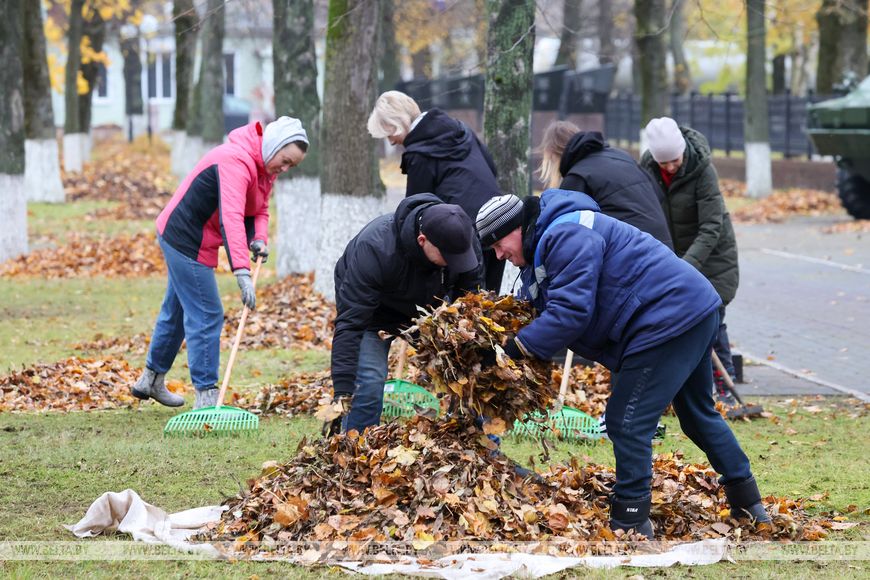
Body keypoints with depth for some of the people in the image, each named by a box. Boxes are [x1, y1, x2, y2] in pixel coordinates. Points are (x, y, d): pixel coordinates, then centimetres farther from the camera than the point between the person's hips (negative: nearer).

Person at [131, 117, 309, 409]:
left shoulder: (264, 166, 5)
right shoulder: (236, 161, -28)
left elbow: (259, 210, 12)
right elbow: (230, 217, -39)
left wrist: (259, 238, -11)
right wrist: (242, 272, -46)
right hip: (187, 241, -11)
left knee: (176, 310, 22)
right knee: (207, 316, -9)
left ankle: (151, 380, 36)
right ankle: (206, 395, -5)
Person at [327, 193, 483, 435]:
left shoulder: (464, 240, -28)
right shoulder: (375, 249, -42)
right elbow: (349, 324, -42)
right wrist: (343, 394, -46)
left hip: (427, 305, 4)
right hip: (371, 305, -4)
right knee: (370, 381, -21)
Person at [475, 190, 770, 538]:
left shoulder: (567, 236, -19)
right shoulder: (544, 246, 18)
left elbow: (571, 312, -25)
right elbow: (534, 307, 18)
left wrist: (516, 349, -20)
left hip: (669, 320, -12)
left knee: (628, 424, -8)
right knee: (698, 413, 25)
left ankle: (630, 523, -3)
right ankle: (749, 506, 35)